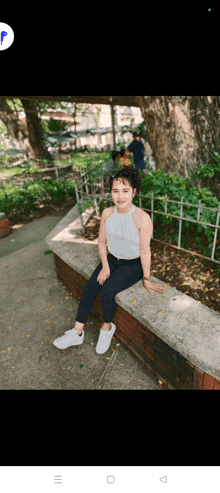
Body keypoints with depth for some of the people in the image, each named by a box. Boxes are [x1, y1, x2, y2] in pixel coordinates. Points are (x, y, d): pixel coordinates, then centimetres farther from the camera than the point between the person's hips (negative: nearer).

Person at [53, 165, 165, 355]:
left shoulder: (142, 218, -23)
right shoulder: (107, 213, -7)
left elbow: (145, 251, -16)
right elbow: (102, 242, 3)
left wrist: (147, 279, -7)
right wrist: (105, 266, -6)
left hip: (133, 265, -5)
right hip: (112, 259, 5)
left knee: (107, 290, -23)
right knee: (90, 287, -11)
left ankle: (107, 327, 8)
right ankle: (77, 332, 6)